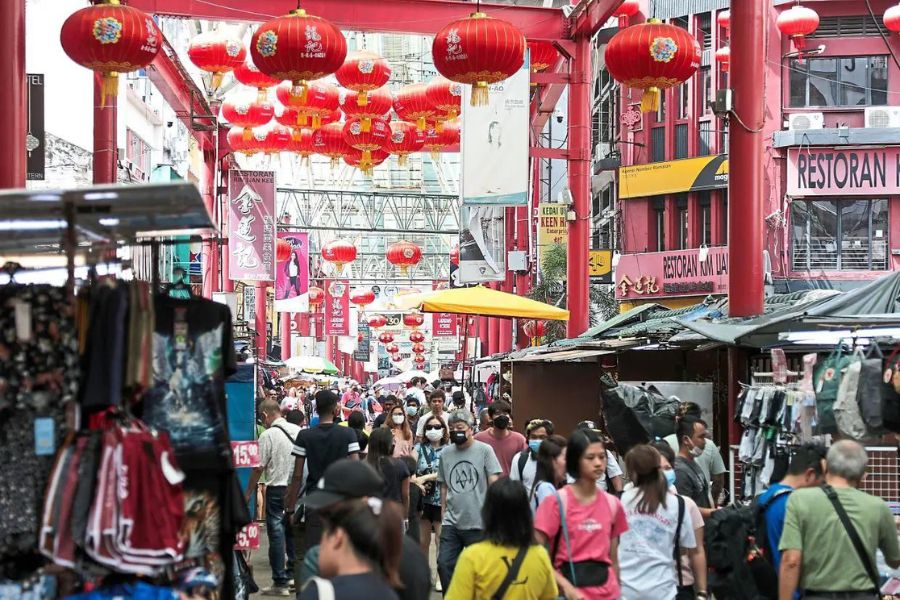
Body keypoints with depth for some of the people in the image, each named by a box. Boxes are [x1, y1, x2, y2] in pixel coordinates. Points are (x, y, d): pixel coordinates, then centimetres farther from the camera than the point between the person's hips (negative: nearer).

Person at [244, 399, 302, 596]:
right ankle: (293, 575, 18)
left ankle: (280, 582, 1)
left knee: (276, 534, 0)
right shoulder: (298, 431, 4)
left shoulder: (268, 435, -12)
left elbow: (259, 467, -10)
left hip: (277, 489, -5)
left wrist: (248, 493, -1)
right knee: (293, 532, 15)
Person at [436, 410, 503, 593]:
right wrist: (443, 512, 13)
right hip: (451, 521, 3)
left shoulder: (484, 450, -3)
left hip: (478, 523, -3)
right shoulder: (445, 453, 8)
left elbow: (494, 482, -4)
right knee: (444, 564, -1)